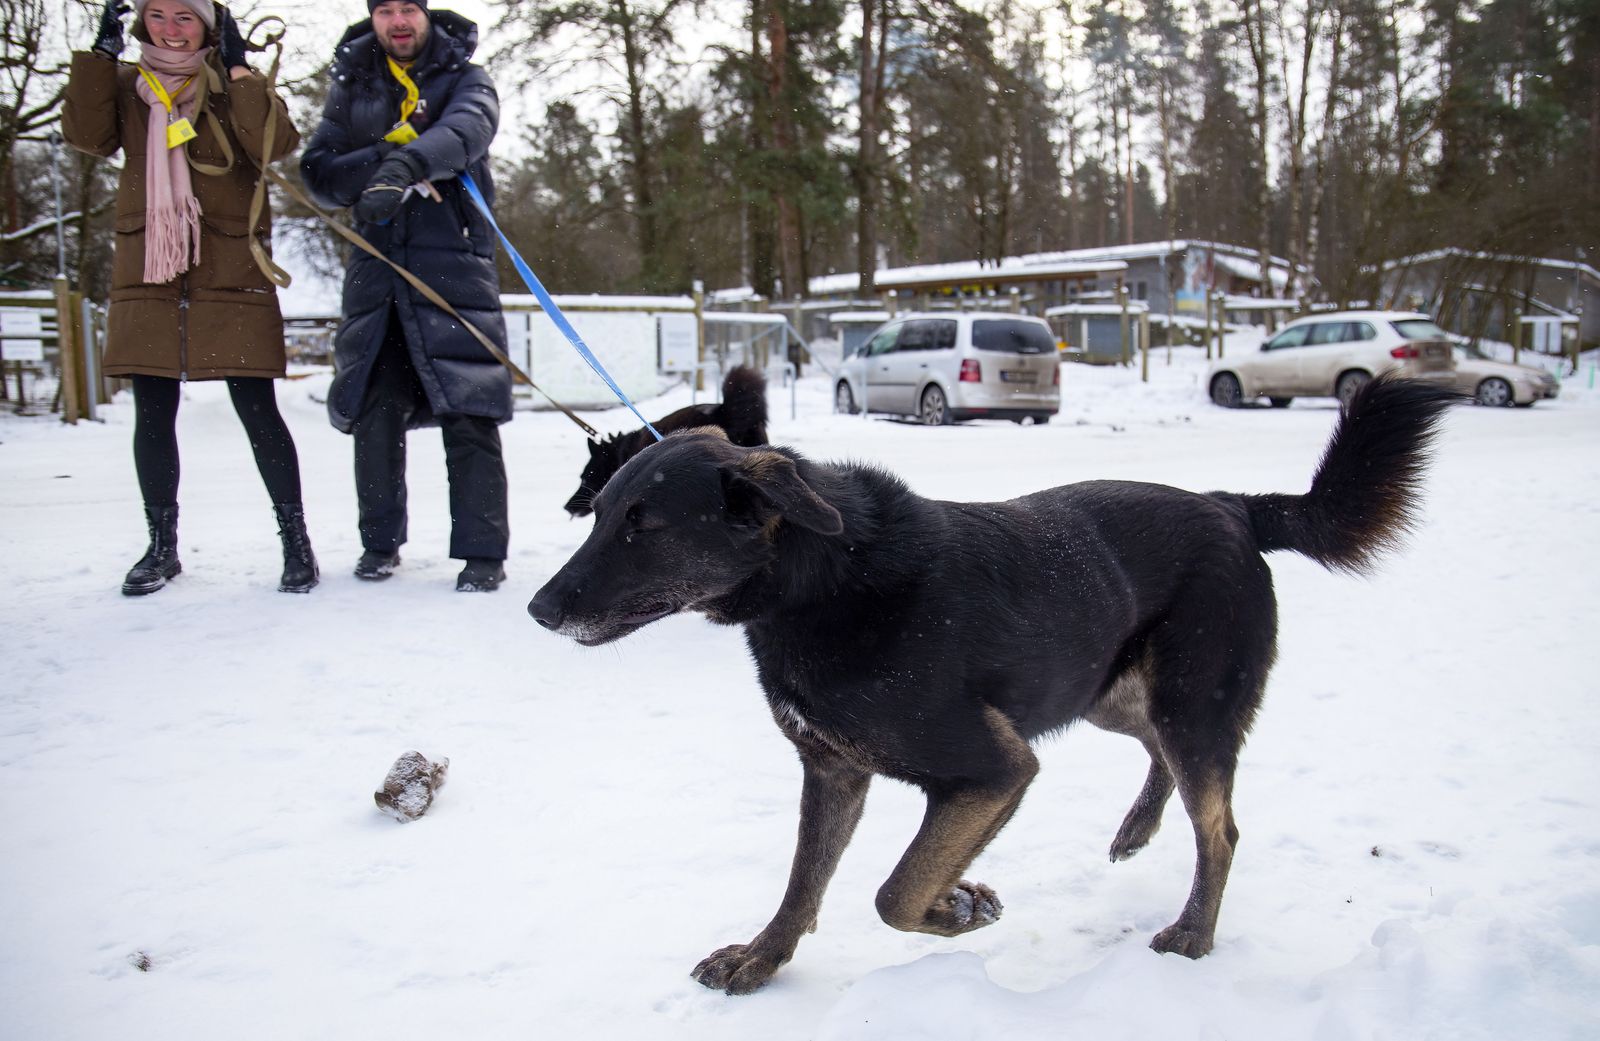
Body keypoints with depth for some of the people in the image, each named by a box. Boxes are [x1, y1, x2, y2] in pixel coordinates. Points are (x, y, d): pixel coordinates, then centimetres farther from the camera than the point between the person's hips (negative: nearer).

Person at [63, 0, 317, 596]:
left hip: (232, 270, -3)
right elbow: (87, 136, -4)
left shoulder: (237, 84, 5)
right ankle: (162, 546, 19)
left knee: (256, 409, -5)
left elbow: (276, 146, -12)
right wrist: (100, 55, -5)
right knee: (152, 412, 7)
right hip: (147, 270, 3)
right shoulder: (125, 84, 13)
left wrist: (238, 69, -13)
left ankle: (295, 539, 6)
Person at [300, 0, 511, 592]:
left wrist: (408, 162, -37)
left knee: (469, 414, -8)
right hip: (376, 270, 3)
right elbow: (319, 173, 6)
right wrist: (385, 160, -13)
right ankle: (380, 542, 17)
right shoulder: (351, 86, 16)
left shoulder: (464, 79, 7)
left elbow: (468, 129, -17)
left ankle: (482, 551, -1)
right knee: (375, 412, 3)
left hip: (455, 267, -3)